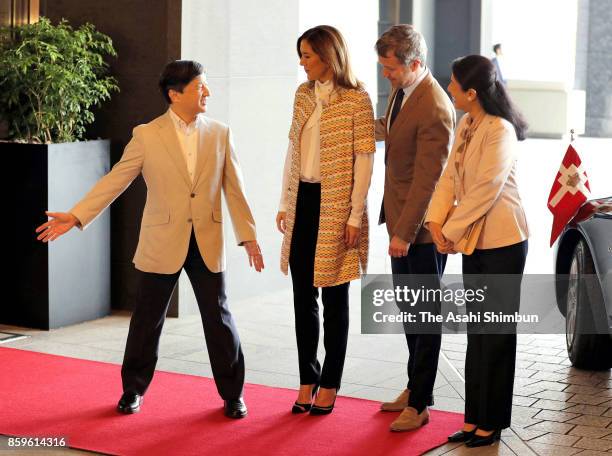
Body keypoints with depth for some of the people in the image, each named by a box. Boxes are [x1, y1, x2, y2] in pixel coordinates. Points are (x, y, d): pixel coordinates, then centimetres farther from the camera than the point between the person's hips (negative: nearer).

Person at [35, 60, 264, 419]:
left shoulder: (220, 134, 3)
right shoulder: (147, 135, -3)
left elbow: (235, 189, 6)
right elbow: (114, 181, -4)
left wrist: (248, 236, 3)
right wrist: (75, 216, -12)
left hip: (208, 243, 1)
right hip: (162, 242, -1)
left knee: (218, 315, 4)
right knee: (147, 318, 8)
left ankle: (232, 393, 18)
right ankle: (134, 389, 26)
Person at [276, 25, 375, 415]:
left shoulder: (356, 99, -10)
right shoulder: (304, 94, 9)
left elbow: (364, 159, -11)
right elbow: (293, 151, 14)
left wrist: (355, 216, -14)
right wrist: (285, 204, 11)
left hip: (335, 207, -6)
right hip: (302, 202, 6)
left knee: (334, 298, 5)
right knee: (303, 297, 9)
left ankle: (330, 384, 17)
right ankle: (308, 378, 22)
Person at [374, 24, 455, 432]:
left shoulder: (434, 109, -24)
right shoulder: (402, 91, 5)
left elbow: (428, 179, -24)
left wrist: (405, 232, -22)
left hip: (422, 228, -9)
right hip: (401, 218, 9)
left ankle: (420, 405, 11)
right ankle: (415, 387, 32)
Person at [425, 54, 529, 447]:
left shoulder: (500, 131, -19)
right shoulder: (465, 126, 7)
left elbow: (485, 191, -23)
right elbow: (450, 177, 6)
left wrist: (451, 232, -16)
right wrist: (436, 221, -7)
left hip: (502, 242, -8)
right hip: (474, 241, 8)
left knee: (496, 334, 2)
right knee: (477, 332, 13)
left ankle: (491, 423, 12)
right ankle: (475, 418, 21)